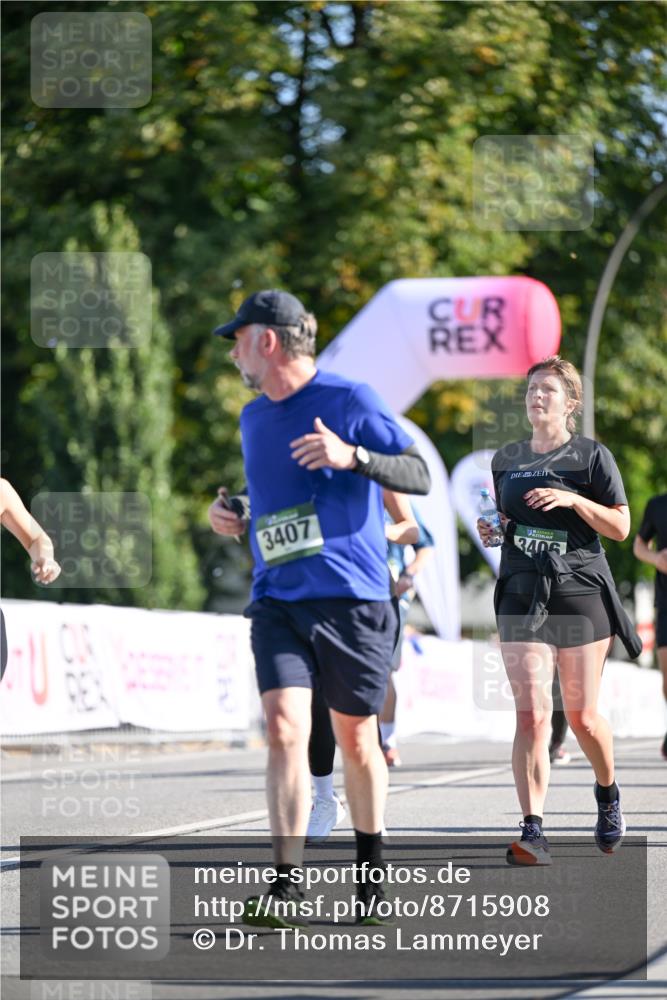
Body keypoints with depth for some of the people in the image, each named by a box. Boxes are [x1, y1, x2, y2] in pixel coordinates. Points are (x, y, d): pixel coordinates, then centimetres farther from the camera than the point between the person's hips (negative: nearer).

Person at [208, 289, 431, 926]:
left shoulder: (349, 400, -3)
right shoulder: (253, 418, 16)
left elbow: (419, 477, -6)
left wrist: (352, 456, -22)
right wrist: (233, 514, 9)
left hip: (350, 598, -4)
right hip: (276, 599, 4)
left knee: (355, 739, 6)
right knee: (284, 728, -14)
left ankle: (371, 876, 26)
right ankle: (286, 888, -20)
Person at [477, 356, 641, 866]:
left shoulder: (591, 455, 0)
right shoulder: (506, 459, 12)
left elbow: (621, 527, -2)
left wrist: (574, 500, -16)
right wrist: (493, 527, 5)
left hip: (581, 594, -2)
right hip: (522, 596, 2)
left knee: (582, 717, 4)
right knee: (532, 714, -12)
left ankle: (608, 793, 35)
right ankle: (533, 832, -17)